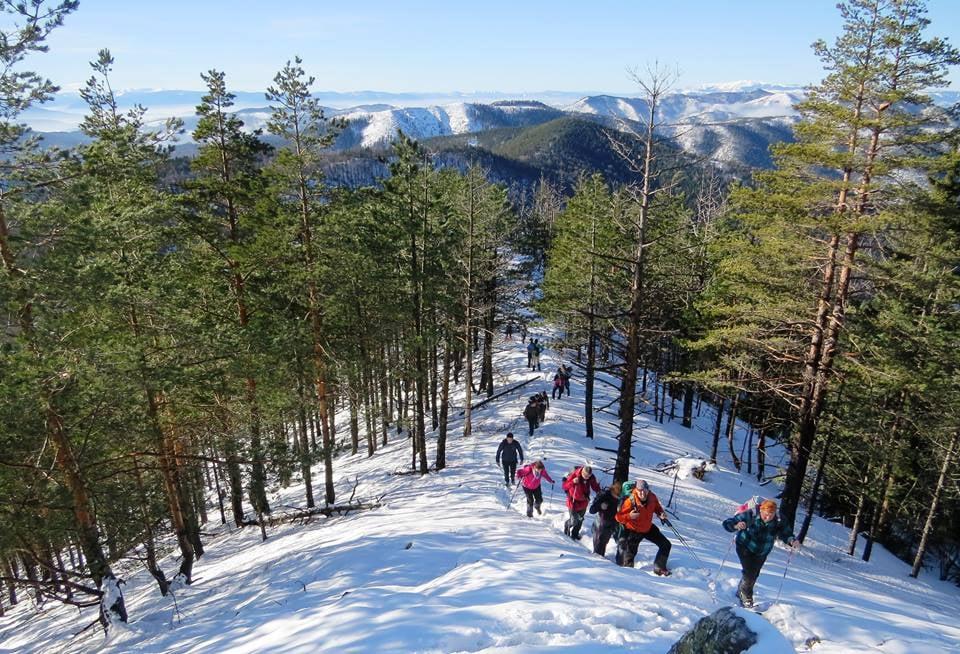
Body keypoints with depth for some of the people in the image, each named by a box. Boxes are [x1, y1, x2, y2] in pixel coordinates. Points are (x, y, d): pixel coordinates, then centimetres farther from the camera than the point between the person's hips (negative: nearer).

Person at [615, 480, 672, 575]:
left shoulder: (652, 497, -16)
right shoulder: (630, 501, -30)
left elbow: (657, 507, 9)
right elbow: (618, 517, -25)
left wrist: (661, 514, -12)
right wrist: (629, 516, -43)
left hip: (648, 528, 5)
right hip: (634, 531, -5)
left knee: (666, 545, 5)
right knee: (630, 553, -4)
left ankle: (659, 568, 21)